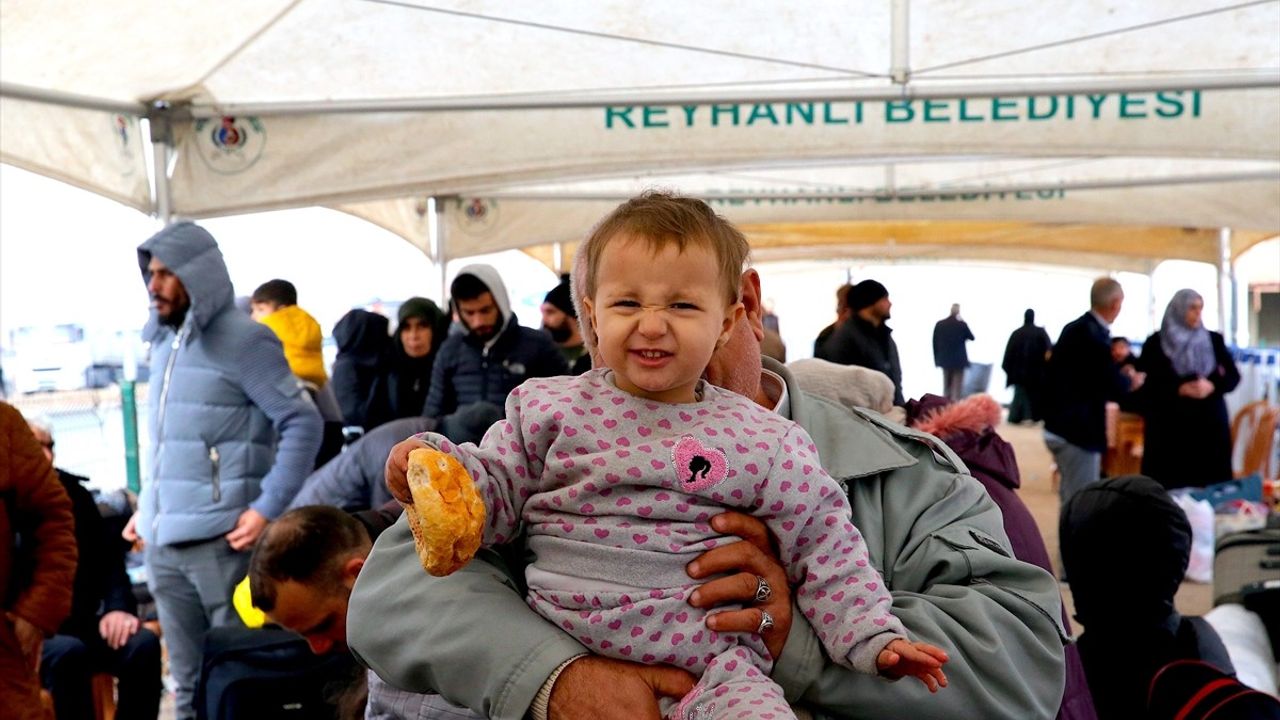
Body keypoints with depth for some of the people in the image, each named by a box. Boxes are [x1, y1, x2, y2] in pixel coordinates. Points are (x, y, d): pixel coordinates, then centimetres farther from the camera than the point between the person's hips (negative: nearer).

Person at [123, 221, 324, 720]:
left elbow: (303, 423, -14)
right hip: (164, 541, 7)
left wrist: (268, 509, -19)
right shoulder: (163, 342, 15)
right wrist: (148, 505, 15)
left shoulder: (241, 340, -8)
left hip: (220, 539, -7)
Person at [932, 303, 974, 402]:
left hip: (944, 359, 4)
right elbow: (971, 337, 4)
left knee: (946, 384, 13)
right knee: (957, 385, 1)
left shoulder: (939, 324, 0)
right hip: (958, 359, -4)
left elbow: (935, 342, 3)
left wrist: (937, 358, 11)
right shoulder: (962, 324, -10)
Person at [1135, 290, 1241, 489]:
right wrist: (1180, 389, -16)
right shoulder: (1156, 343, 0)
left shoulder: (1214, 340, 9)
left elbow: (1234, 376, 7)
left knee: (1210, 482, 0)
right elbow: (1145, 383, -3)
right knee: (1171, 485, -4)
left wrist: (1212, 386, -13)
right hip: (1170, 423, -2)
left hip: (1210, 421, 3)